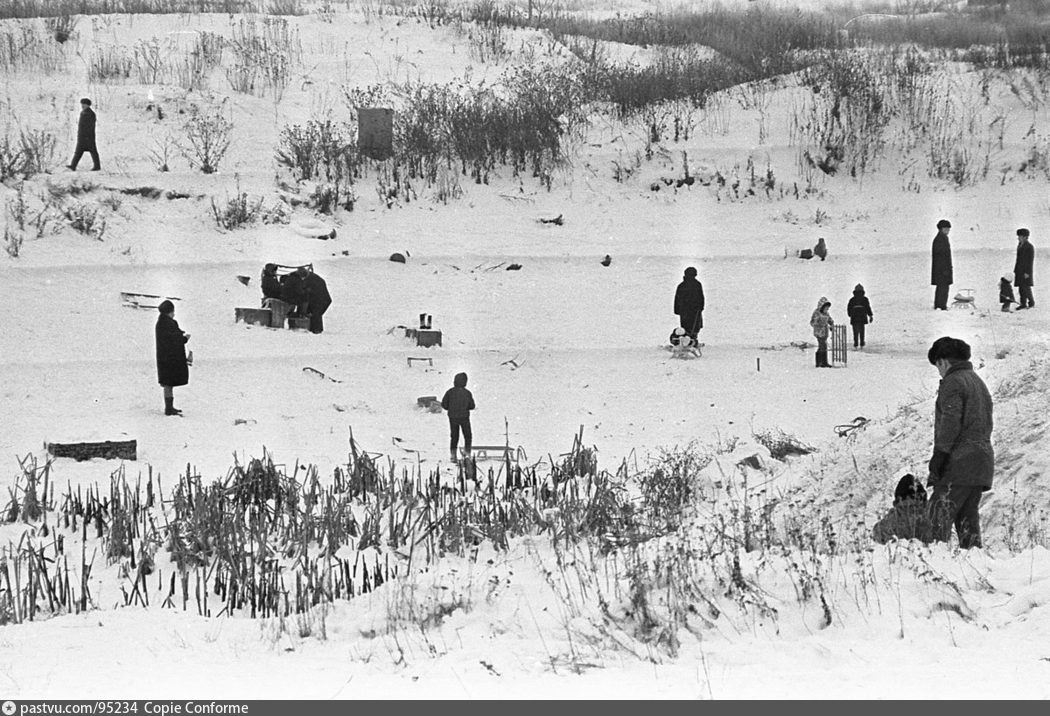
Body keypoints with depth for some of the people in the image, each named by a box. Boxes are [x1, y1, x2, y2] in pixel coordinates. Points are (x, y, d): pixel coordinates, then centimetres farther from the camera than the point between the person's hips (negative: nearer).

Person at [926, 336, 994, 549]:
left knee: (940, 515, -11)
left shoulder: (953, 382, -8)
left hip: (960, 462, -9)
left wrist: (938, 458, -18)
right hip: (983, 458, 9)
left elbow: (950, 423, -17)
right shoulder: (978, 382, 22)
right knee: (968, 516, 12)